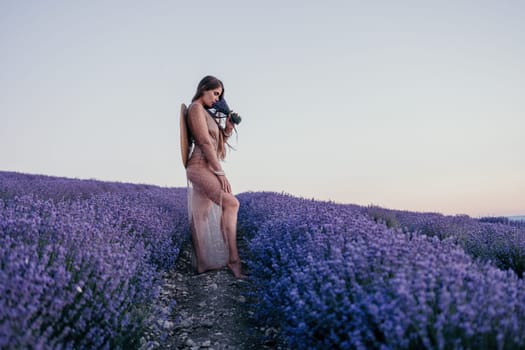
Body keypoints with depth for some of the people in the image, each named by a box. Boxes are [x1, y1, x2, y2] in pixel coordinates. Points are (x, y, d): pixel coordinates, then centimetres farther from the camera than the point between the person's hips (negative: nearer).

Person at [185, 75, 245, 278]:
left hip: (207, 169, 10)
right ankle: (233, 258, -20)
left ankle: (202, 265, 6)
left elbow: (217, 144, 23)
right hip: (200, 167, -10)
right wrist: (220, 172, -16)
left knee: (203, 217, 5)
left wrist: (228, 128, 7)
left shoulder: (205, 113, 24)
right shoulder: (196, 108, -5)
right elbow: (205, 142, -14)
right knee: (231, 203, -20)